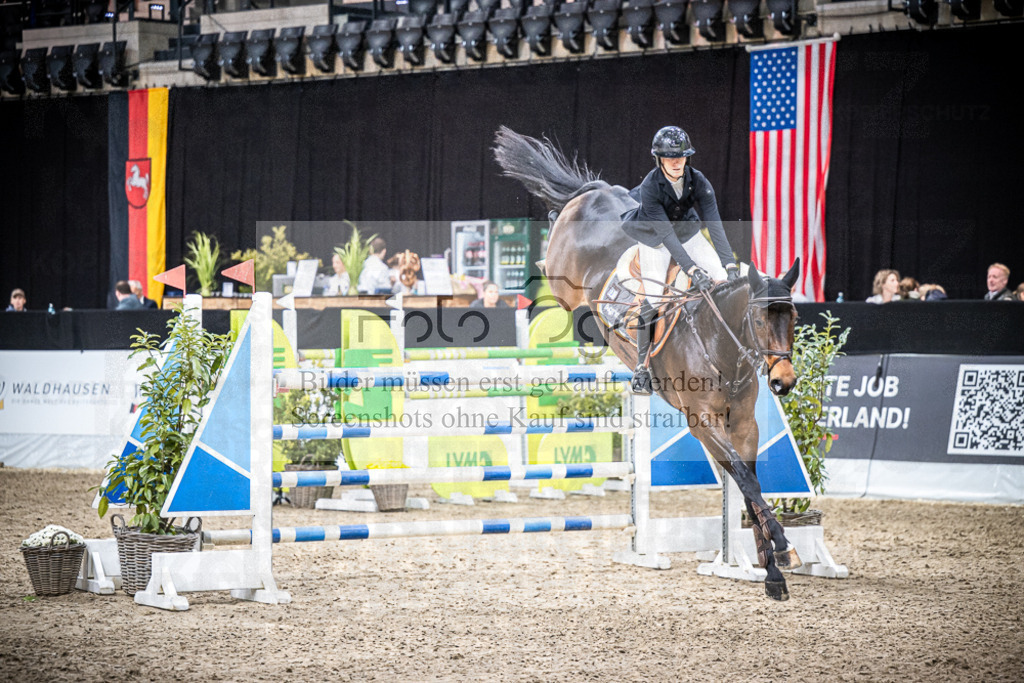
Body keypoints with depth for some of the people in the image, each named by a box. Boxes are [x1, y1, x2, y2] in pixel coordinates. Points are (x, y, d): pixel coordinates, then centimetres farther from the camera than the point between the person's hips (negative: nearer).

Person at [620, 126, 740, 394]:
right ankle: (642, 368, -6)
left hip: (688, 233, 4)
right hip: (656, 240, -4)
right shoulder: (650, 188, -31)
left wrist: (730, 264, -37)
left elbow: (714, 223, -27)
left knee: (723, 280, -13)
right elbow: (666, 234, -35)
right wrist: (692, 270, -44)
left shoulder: (698, 181, -23)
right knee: (653, 300, -19)